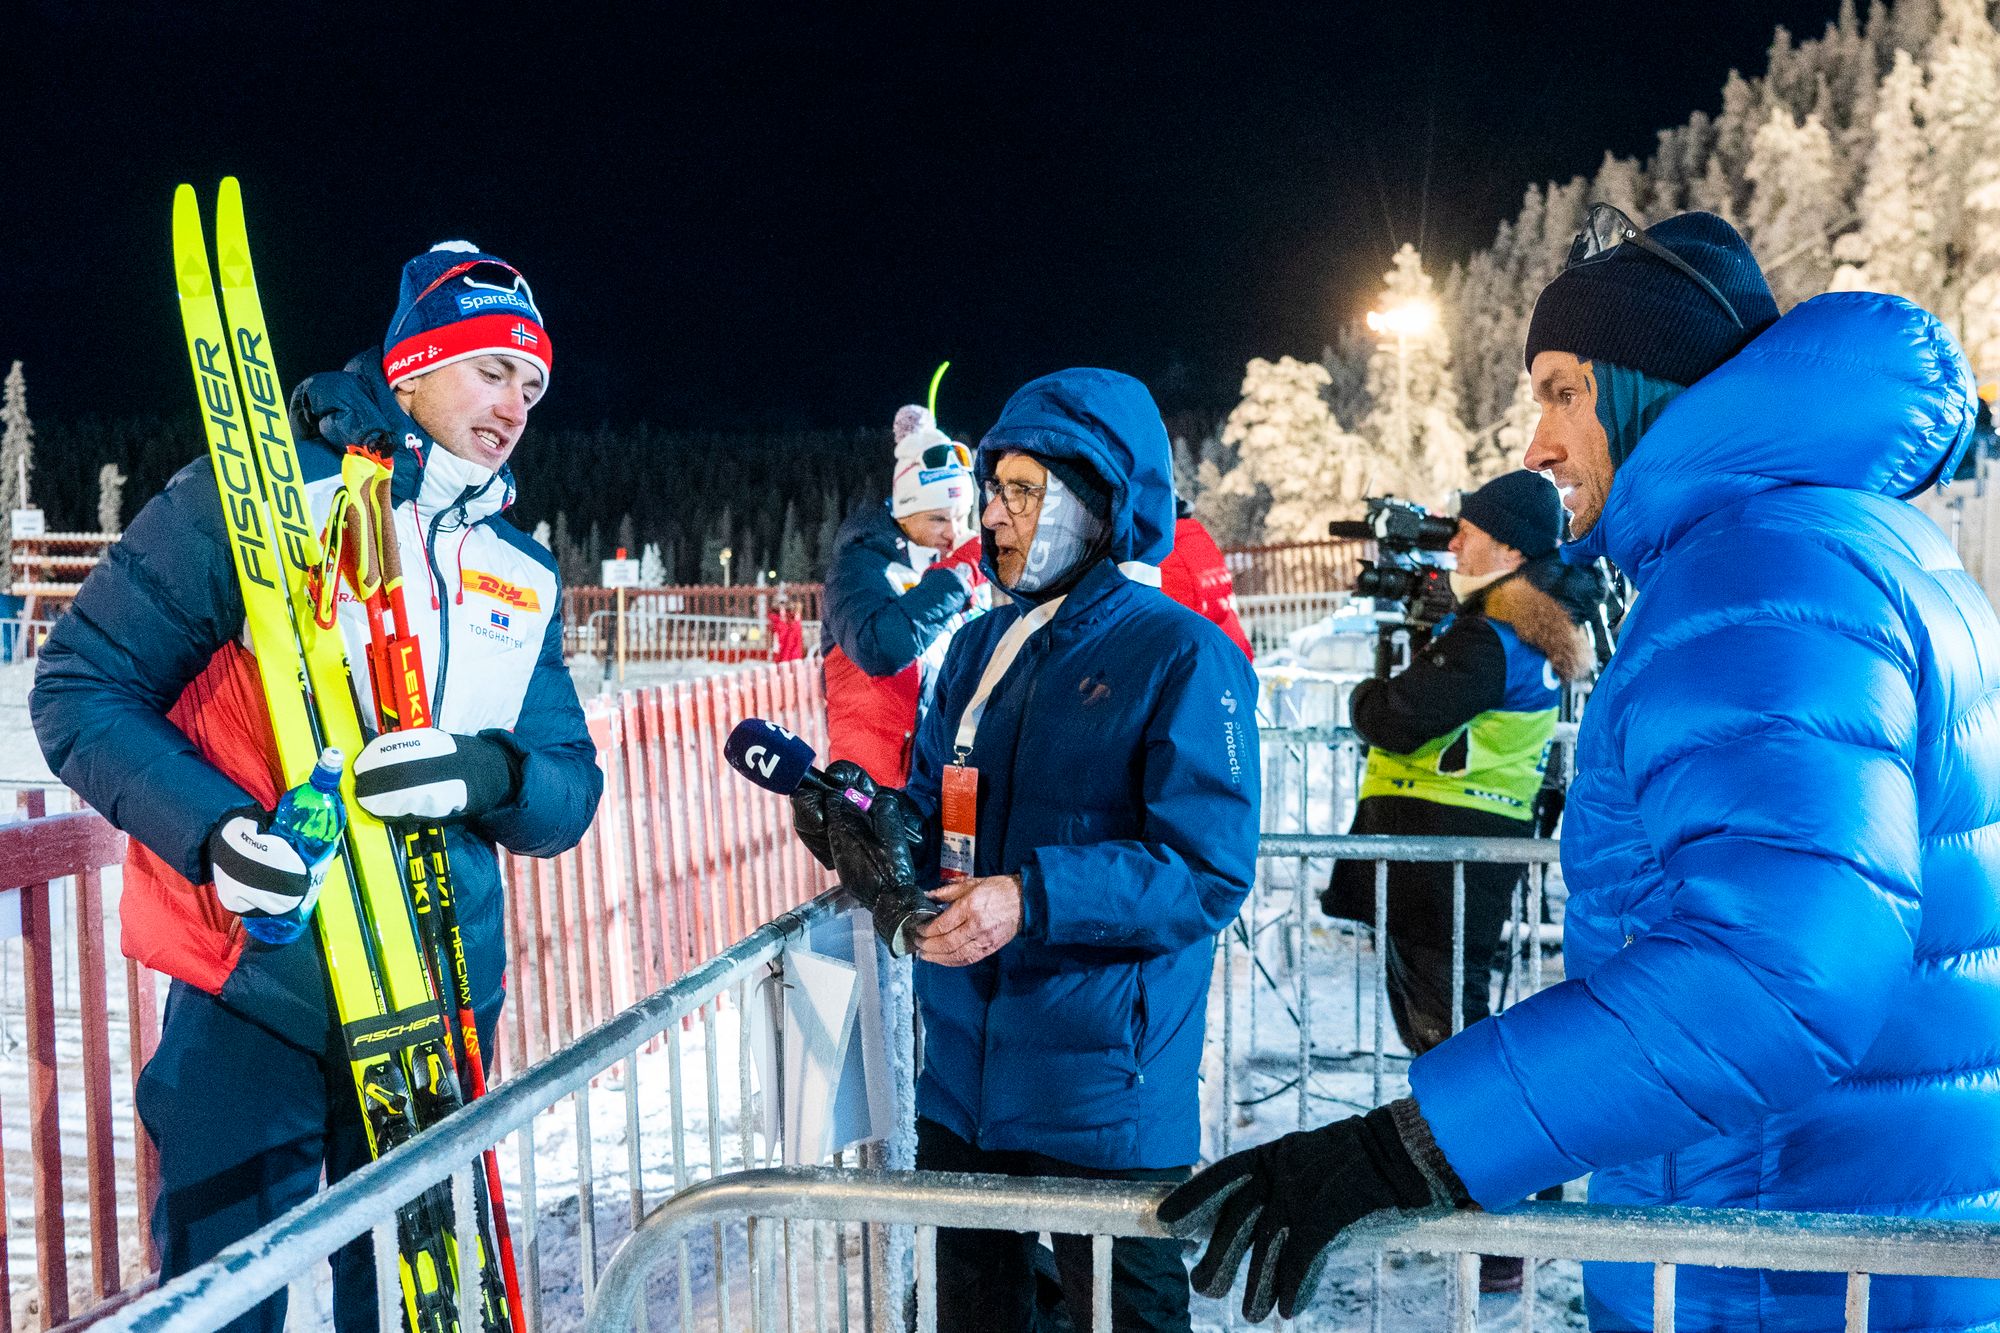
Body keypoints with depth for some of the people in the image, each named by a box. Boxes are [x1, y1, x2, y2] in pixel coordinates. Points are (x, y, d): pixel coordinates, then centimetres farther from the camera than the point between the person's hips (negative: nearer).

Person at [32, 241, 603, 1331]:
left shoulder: (523, 577, 11)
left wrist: (486, 774, -18)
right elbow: (82, 685, -5)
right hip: (256, 994, -4)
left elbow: (569, 793, 6)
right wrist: (211, 829, -21)